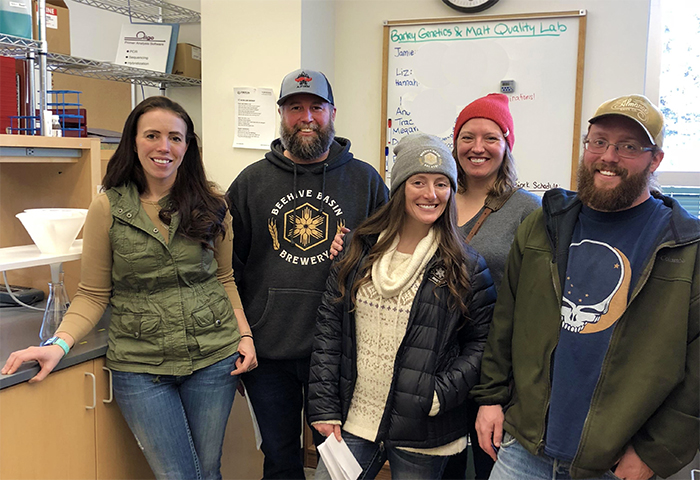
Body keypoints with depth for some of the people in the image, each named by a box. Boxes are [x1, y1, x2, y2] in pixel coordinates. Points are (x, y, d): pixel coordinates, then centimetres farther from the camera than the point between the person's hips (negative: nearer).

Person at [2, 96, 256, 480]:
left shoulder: (212, 204, 1)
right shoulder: (107, 208, -3)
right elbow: (93, 294, 1)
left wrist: (244, 334, 0)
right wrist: (60, 342, -14)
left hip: (214, 357, 2)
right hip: (140, 365, -1)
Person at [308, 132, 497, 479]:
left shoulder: (466, 267, -5)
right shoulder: (361, 251, 2)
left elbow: (481, 342, -2)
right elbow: (328, 330, 3)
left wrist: (441, 395, -14)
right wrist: (324, 408, -1)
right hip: (352, 423, 2)